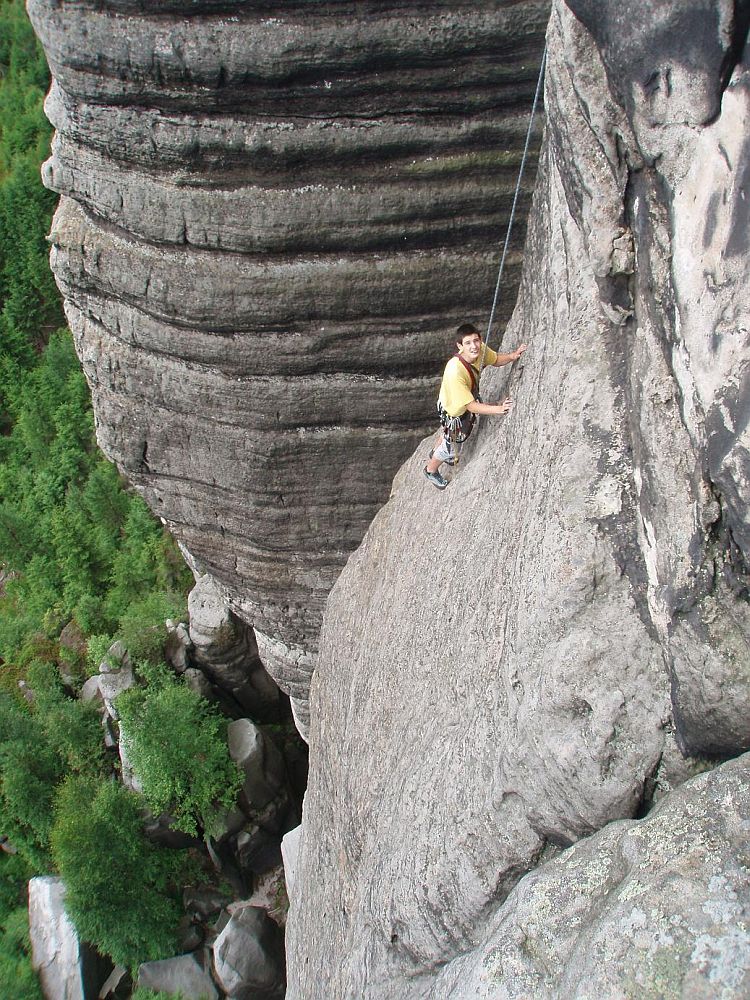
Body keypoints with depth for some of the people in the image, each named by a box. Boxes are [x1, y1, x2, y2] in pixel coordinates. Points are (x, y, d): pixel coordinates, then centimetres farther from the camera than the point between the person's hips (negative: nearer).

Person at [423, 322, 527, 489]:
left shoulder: (481, 349, -26)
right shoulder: (455, 373, -46)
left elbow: (496, 360, -3)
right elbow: (471, 406, -38)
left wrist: (512, 356, -23)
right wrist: (498, 408, -44)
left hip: (468, 401, 7)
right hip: (453, 410, -7)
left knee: (450, 434, 36)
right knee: (450, 448, 19)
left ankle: (436, 452, 67)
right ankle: (431, 470, 51)